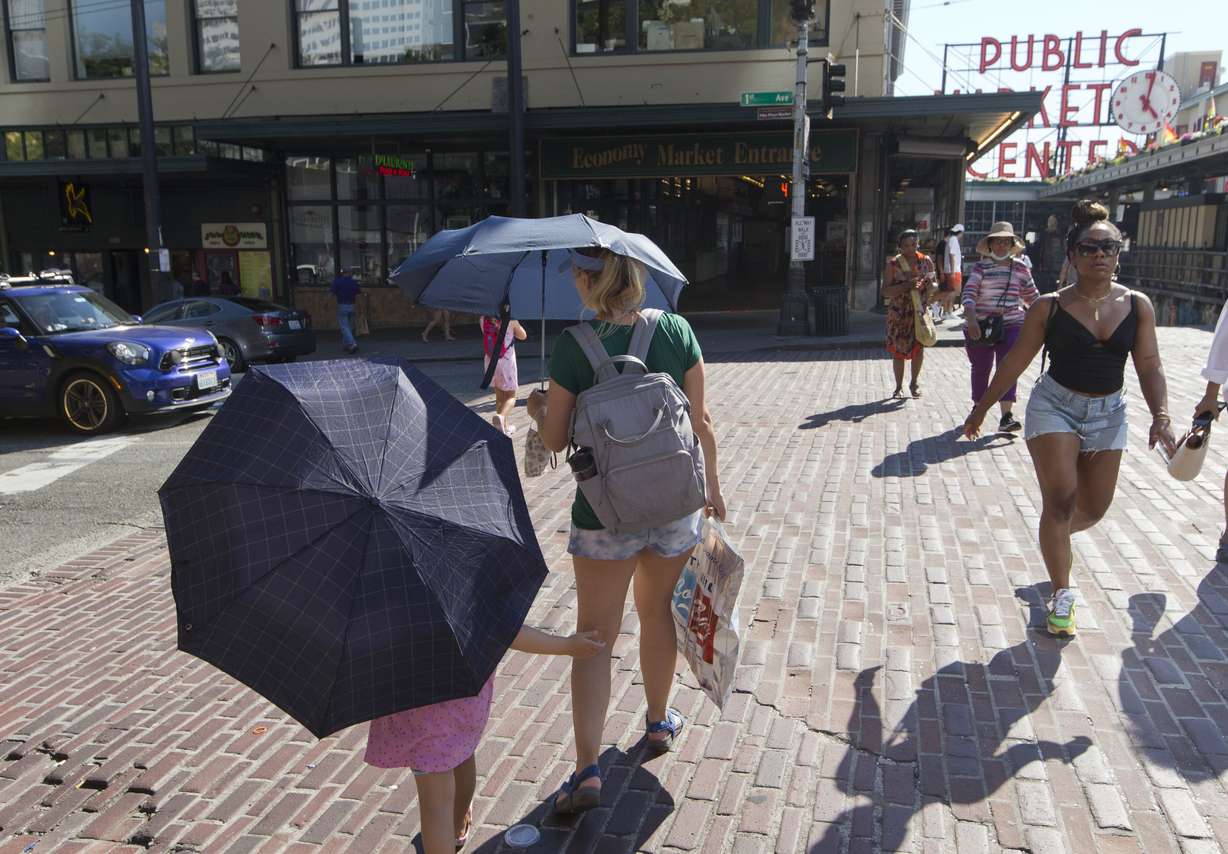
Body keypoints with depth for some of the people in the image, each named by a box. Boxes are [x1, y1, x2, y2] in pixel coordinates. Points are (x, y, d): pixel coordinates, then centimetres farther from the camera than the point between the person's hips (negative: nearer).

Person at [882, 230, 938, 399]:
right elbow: (885, 291, -9)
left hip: (920, 311, 2)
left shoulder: (926, 261, 5)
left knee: (919, 346, -5)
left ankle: (914, 382, 17)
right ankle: (899, 387, 17)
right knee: (898, 350, 3)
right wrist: (906, 286, -23)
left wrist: (930, 287, -12)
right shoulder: (893, 264, -3)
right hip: (899, 313, -1)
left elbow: (935, 286, 12)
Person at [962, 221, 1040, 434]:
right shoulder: (980, 267, -1)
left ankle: (1006, 417, -18)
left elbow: (1032, 296, 18)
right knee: (981, 369, 12)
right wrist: (971, 319, -29)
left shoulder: (1020, 268, 8)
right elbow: (969, 293, -14)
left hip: (1012, 325, 1)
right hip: (980, 325, -1)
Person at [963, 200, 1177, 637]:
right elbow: (1015, 362, -1)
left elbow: (1149, 366, -1)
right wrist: (982, 407, 2)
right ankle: (1062, 596, 4)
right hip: (1056, 406, -3)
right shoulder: (1050, 306, -8)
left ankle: (1056, 539, 47)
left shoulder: (1137, 305, -2)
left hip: (1108, 413, 4)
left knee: (1094, 509, 12)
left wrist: (1161, 414, -15)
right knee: (1059, 501, -10)